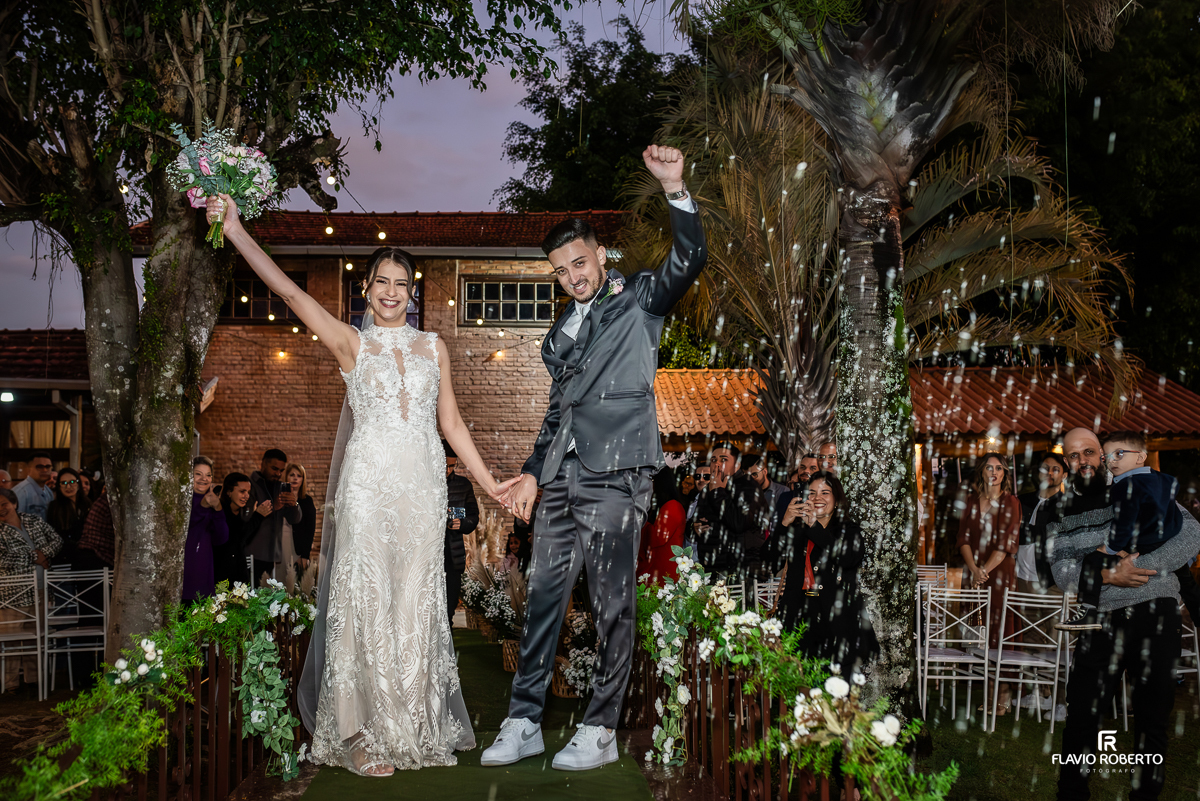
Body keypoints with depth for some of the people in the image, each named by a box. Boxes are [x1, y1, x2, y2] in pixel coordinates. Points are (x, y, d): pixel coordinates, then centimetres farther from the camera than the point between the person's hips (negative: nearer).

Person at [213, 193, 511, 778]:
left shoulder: (433, 347, 14)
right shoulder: (350, 343, 6)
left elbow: (451, 423, 16)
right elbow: (290, 292, -5)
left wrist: (487, 481, 13)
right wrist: (236, 232, -14)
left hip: (421, 485, 2)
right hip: (367, 482, -2)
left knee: (415, 602, 6)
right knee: (365, 598, -3)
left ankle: (414, 733, 16)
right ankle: (364, 736, 7)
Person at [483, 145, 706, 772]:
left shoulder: (638, 302, 7)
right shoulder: (560, 333, 24)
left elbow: (688, 261, -11)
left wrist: (674, 189, -24)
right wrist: (534, 472, 21)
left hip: (614, 477, -6)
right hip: (561, 482, 6)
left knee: (612, 606, -1)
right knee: (543, 598, 7)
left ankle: (600, 731, 8)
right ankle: (523, 722, 15)